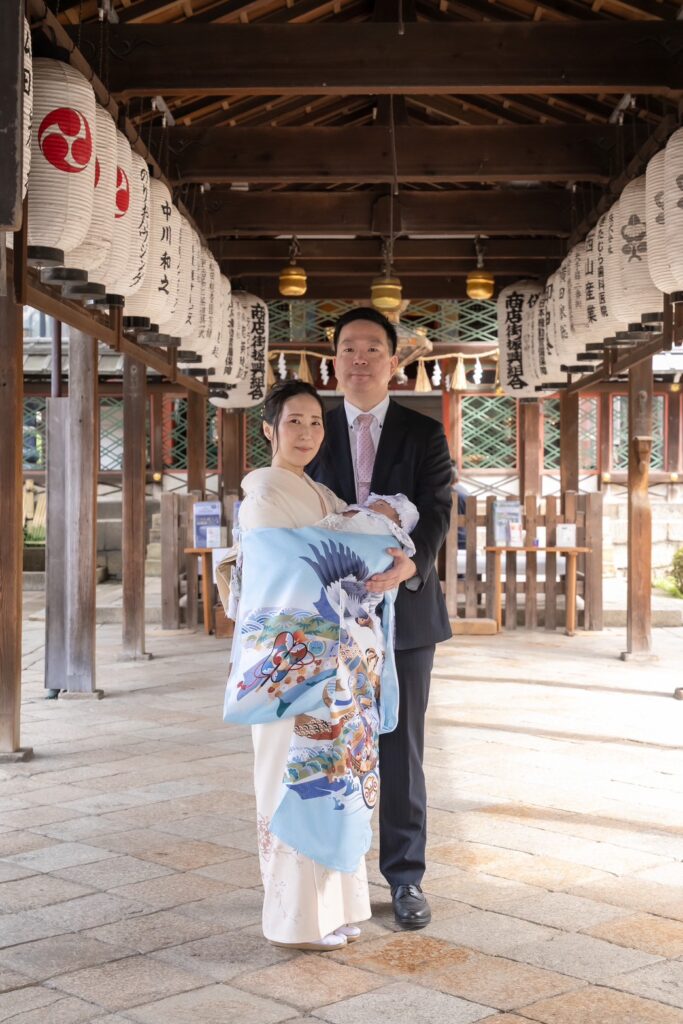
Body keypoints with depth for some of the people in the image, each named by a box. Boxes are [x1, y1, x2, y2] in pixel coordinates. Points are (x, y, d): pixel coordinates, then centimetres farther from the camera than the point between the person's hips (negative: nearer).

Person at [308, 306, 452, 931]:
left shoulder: (424, 435, 3)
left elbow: (436, 510, -8)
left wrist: (411, 563, -27)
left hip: (405, 609, -1)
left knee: (402, 752, 6)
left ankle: (406, 877, 17)